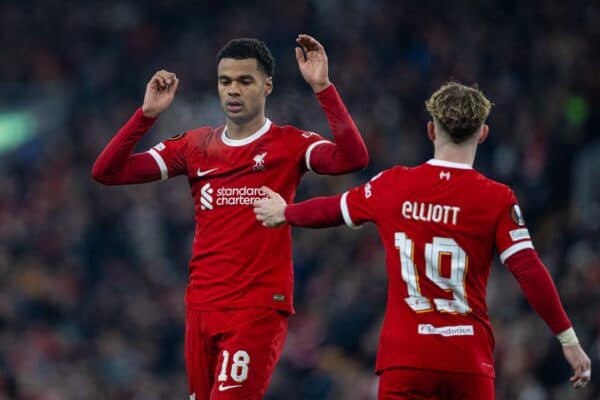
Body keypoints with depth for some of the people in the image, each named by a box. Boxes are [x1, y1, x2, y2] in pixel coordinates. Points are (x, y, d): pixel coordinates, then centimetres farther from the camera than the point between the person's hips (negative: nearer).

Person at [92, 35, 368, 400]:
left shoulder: (290, 145, -1)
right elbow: (107, 172, 7)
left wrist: (323, 87, -24)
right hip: (202, 307, 5)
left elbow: (352, 159, -20)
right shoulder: (197, 147, 10)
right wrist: (147, 113, -5)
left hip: (259, 310, -5)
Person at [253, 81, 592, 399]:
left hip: (405, 359, 1)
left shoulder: (393, 185, 3)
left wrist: (284, 213, 40)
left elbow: (331, 210, 20)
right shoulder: (497, 199, -5)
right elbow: (530, 272, -10)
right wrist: (569, 339, -4)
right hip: (469, 360, -1)